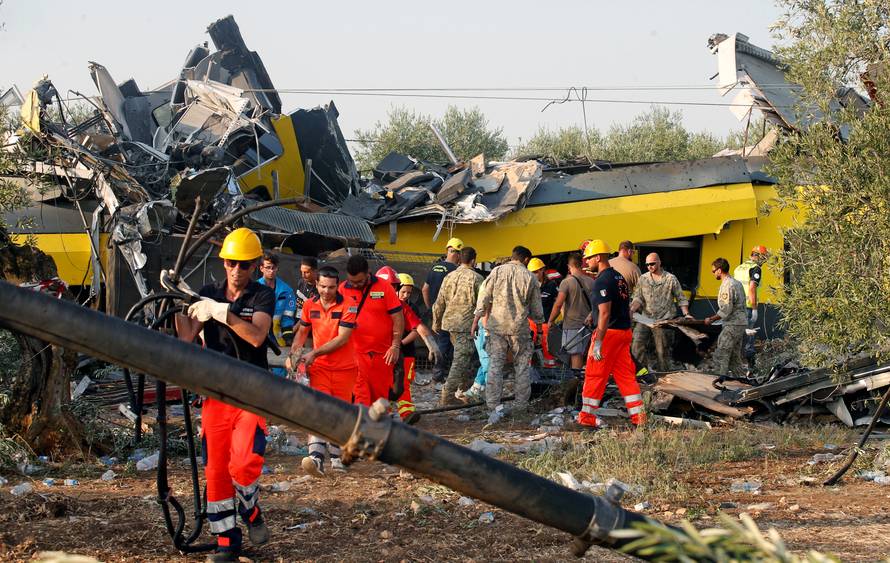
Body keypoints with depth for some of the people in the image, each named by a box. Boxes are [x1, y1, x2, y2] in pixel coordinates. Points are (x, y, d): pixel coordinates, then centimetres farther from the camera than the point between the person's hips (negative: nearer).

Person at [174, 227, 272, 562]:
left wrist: (222, 312, -26)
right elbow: (186, 336, -2)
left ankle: (250, 510, 12)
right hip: (215, 394, 3)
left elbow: (256, 335, -20)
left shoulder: (262, 297, -2)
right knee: (215, 469, 2)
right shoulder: (208, 294, 8)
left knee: (244, 463, -20)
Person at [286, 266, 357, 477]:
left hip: (345, 368, -2)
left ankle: (336, 458, 22)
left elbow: (342, 339, -16)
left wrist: (314, 353, -20)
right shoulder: (309, 305, 5)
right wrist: (293, 353, 2)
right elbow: (302, 332, 18)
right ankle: (316, 457, -31)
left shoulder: (347, 306, -10)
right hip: (320, 367, 2)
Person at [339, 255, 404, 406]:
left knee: (380, 394, 11)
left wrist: (395, 346, -6)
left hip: (382, 353, 1)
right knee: (359, 395, -11)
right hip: (355, 352, -1)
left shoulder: (384, 287, -2)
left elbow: (398, 317, -1)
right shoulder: (343, 289, 1)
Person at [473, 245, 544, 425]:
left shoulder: (497, 272, 1)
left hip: (497, 326, 0)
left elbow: (483, 298, -2)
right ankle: (520, 405, 16)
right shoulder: (530, 277, 2)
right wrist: (539, 324, 25)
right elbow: (536, 308, 8)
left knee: (495, 366, 0)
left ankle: (494, 406, -8)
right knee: (521, 367, 12)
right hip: (520, 328, 0)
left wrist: (476, 320, 4)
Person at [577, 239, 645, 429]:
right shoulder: (619, 276, 13)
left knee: (595, 375, 2)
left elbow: (605, 313, -21)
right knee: (626, 374, 11)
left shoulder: (602, 281, -15)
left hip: (609, 332, -9)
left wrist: (598, 343, -22)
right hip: (625, 331, 9)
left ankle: (587, 416, 9)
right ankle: (638, 416, 8)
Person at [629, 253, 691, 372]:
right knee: (636, 346, -10)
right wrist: (632, 309, -14)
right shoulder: (643, 279, 7)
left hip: (663, 320, -3)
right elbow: (638, 298, 5)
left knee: (662, 351, 3)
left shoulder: (671, 279, -1)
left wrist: (686, 314, -6)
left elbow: (681, 299, 5)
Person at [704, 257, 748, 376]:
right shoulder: (737, 283, 15)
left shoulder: (727, 285, -16)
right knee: (735, 357, 14)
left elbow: (725, 310, -20)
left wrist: (712, 319, -9)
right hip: (741, 323, 10)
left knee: (720, 358, -9)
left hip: (732, 325, -10)